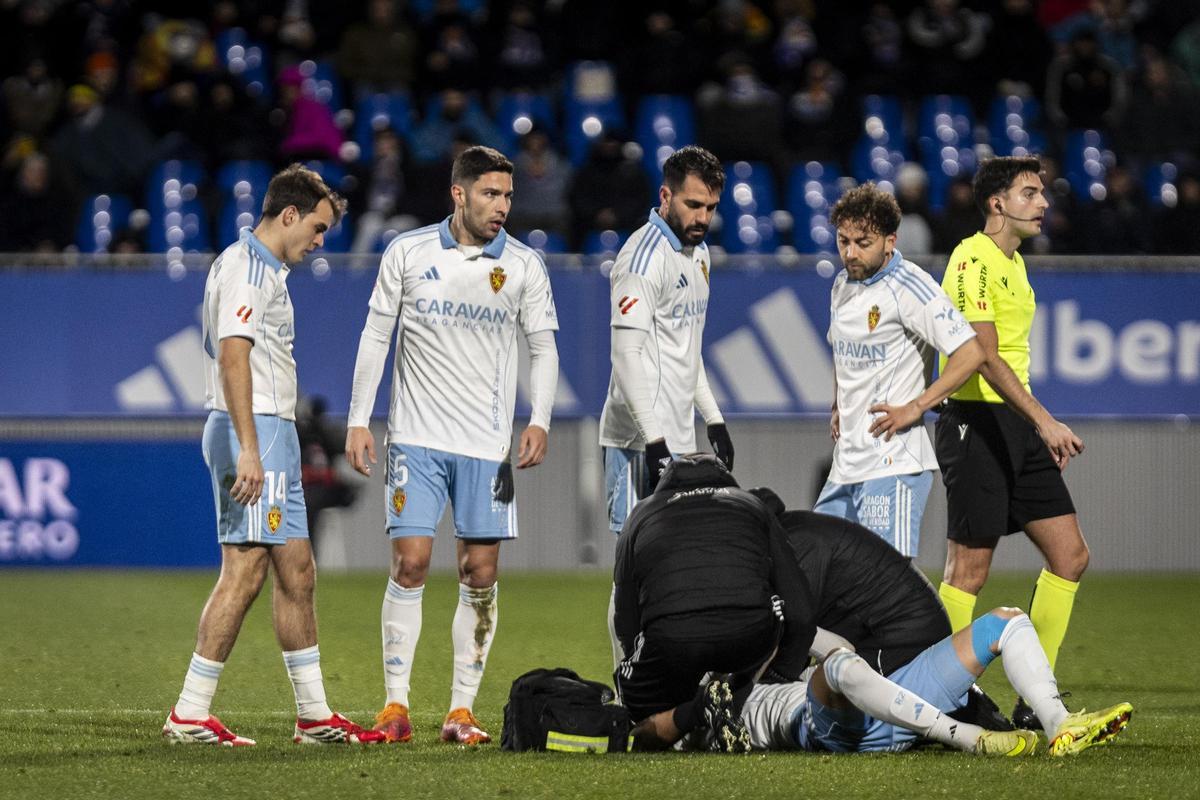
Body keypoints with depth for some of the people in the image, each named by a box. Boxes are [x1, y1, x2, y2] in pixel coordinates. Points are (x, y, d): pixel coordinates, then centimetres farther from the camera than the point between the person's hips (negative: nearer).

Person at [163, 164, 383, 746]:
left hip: (271, 436, 11)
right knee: (244, 571, -12)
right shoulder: (245, 266, -12)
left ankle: (314, 715, 16)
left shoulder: (266, 269, 20)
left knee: (296, 572, 11)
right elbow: (233, 356, -22)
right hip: (252, 433, -11)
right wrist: (249, 449, -27)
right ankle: (189, 714, -10)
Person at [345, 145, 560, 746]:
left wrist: (539, 421, -6)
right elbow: (375, 336, 5)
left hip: (488, 445, 1)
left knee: (480, 574, -1)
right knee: (409, 563, -7)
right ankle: (395, 706, -1)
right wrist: (359, 419, 1)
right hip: (417, 437, -1)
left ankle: (461, 711, 6)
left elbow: (543, 347, 8)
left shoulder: (524, 265, 3)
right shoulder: (408, 253, 1)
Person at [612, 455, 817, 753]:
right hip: (751, 632, 0)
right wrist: (779, 677, 31)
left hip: (671, 638, 0)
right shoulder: (752, 506, 32)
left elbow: (627, 627, 24)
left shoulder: (641, 516, 32)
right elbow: (800, 613, 22)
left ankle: (698, 710, -9)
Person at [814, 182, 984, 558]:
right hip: (846, 463, 9)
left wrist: (914, 408, -17)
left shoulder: (908, 286, -12)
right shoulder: (842, 285, 13)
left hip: (894, 463, -9)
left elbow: (970, 353, -20)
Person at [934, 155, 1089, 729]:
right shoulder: (973, 260, -12)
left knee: (1070, 554, 4)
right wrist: (1044, 420, -30)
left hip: (1016, 424, 9)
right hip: (975, 421, -9)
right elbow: (985, 357, -22)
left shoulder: (1013, 262, 18)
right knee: (969, 569, -7)